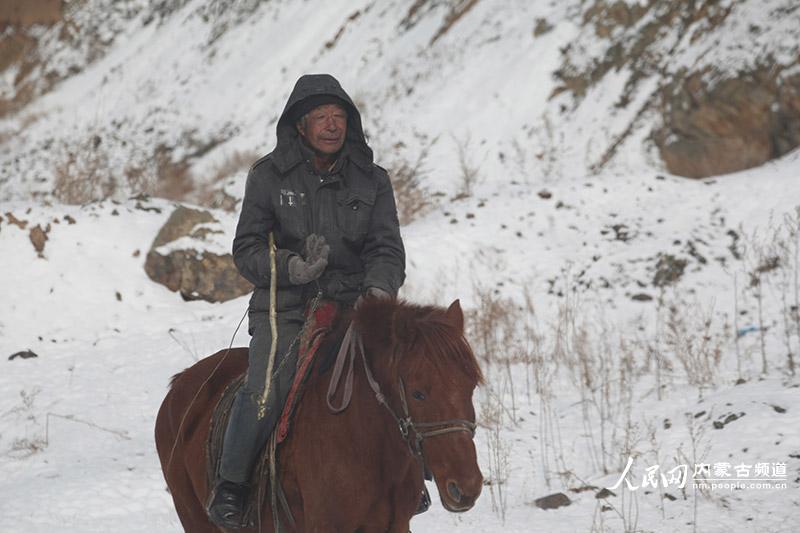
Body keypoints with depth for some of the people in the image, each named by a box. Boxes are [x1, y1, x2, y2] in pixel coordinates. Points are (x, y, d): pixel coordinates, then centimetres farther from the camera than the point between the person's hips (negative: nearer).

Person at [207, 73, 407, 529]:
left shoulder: (372, 181, 9)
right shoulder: (268, 176, 4)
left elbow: (387, 249, 4)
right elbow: (247, 248, 4)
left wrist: (378, 290, -18)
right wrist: (291, 268, -16)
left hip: (352, 306, 2)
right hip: (284, 308, -2)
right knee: (266, 392, -25)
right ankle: (231, 485, -6)